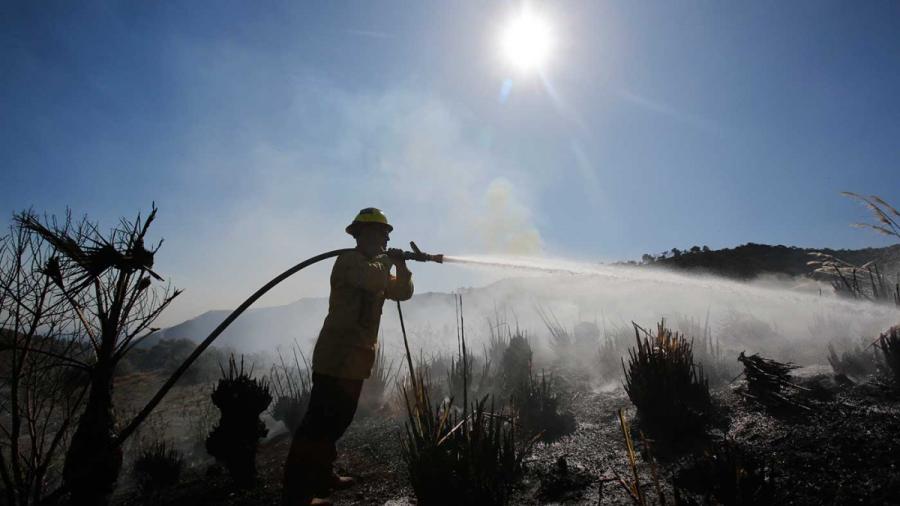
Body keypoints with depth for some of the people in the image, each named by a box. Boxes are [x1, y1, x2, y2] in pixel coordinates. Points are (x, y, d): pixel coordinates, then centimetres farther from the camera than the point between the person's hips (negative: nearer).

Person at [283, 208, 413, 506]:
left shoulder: (373, 265, 19)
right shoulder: (349, 261, -11)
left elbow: (402, 292, 16)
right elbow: (374, 280, -30)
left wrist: (400, 265, -1)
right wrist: (386, 261, -9)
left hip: (355, 359, 11)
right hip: (338, 358, -10)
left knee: (337, 421, 19)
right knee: (319, 423, -8)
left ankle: (322, 475, 33)